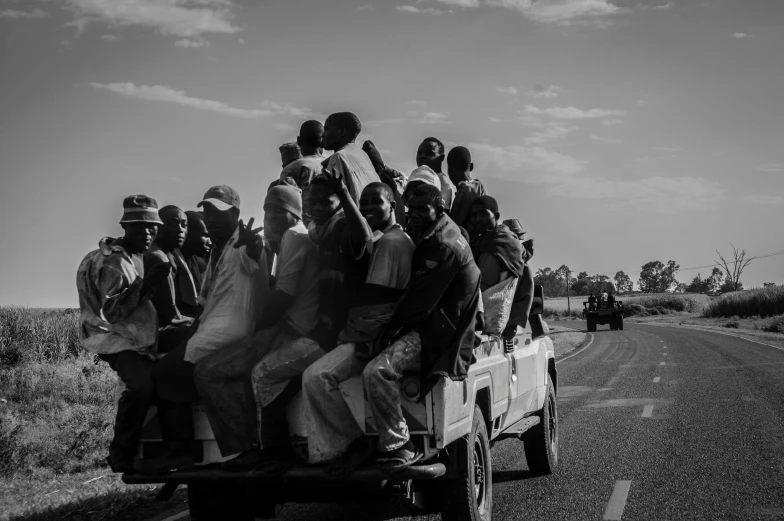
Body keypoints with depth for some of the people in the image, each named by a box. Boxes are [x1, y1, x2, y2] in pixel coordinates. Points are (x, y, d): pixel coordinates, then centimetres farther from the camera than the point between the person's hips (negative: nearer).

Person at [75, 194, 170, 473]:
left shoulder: (143, 257, 14)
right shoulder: (113, 262, -14)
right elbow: (110, 312, -24)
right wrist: (145, 285, -29)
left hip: (142, 341, 9)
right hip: (118, 342, -9)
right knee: (143, 383, -30)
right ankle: (121, 454, -19)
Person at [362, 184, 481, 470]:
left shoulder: (443, 247, -18)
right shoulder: (442, 231, 15)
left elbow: (420, 300, -19)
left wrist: (390, 329, -9)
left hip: (438, 330, -11)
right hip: (429, 321, 11)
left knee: (376, 372, -29)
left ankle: (399, 447, -21)